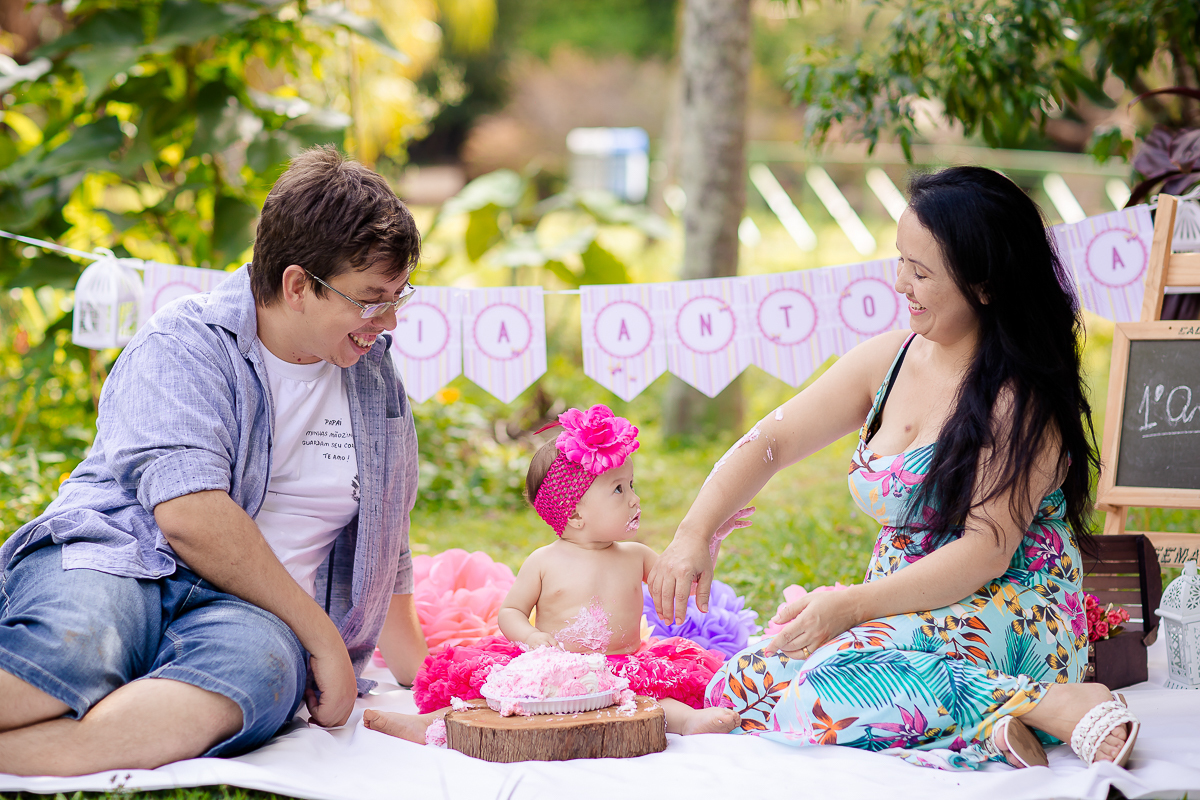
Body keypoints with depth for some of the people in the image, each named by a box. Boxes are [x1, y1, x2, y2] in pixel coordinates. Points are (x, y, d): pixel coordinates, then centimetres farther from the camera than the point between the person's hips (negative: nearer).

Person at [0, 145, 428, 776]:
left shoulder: (376, 383, 19)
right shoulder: (186, 343, -1)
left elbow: (383, 554, 31)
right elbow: (188, 514, -15)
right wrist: (323, 636, -12)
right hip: (115, 563, -4)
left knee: (258, 667, -38)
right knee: (75, 644, -43)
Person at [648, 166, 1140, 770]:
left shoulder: (1022, 398, -13)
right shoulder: (890, 360, 8)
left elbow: (986, 552, -18)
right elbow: (771, 441, 8)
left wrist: (853, 606, -24)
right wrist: (694, 534, -8)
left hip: (1002, 618, -8)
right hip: (901, 623, 8)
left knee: (826, 695, -33)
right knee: (735, 688, -14)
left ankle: (1047, 704, -26)